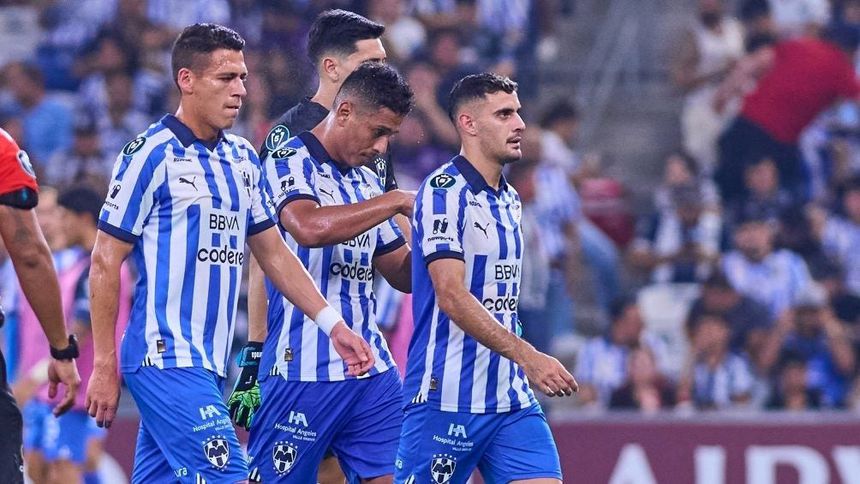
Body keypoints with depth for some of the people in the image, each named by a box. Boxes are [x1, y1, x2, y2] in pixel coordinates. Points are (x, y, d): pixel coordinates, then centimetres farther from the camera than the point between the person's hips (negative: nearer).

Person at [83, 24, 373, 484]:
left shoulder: (243, 158, 14)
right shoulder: (152, 155, -8)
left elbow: (274, 254, 20)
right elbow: (105, 263, -7)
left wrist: (333, 324, 9)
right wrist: (104, 366, -10)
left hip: (209, 364, 7)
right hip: (167, 359, -7)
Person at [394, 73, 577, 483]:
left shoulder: (510, 200, 15)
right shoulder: (444, 191, -11)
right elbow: (451, 296, -21)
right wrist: (527, 356, -27)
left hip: (512, 400, 8)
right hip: (446, 399, -8)